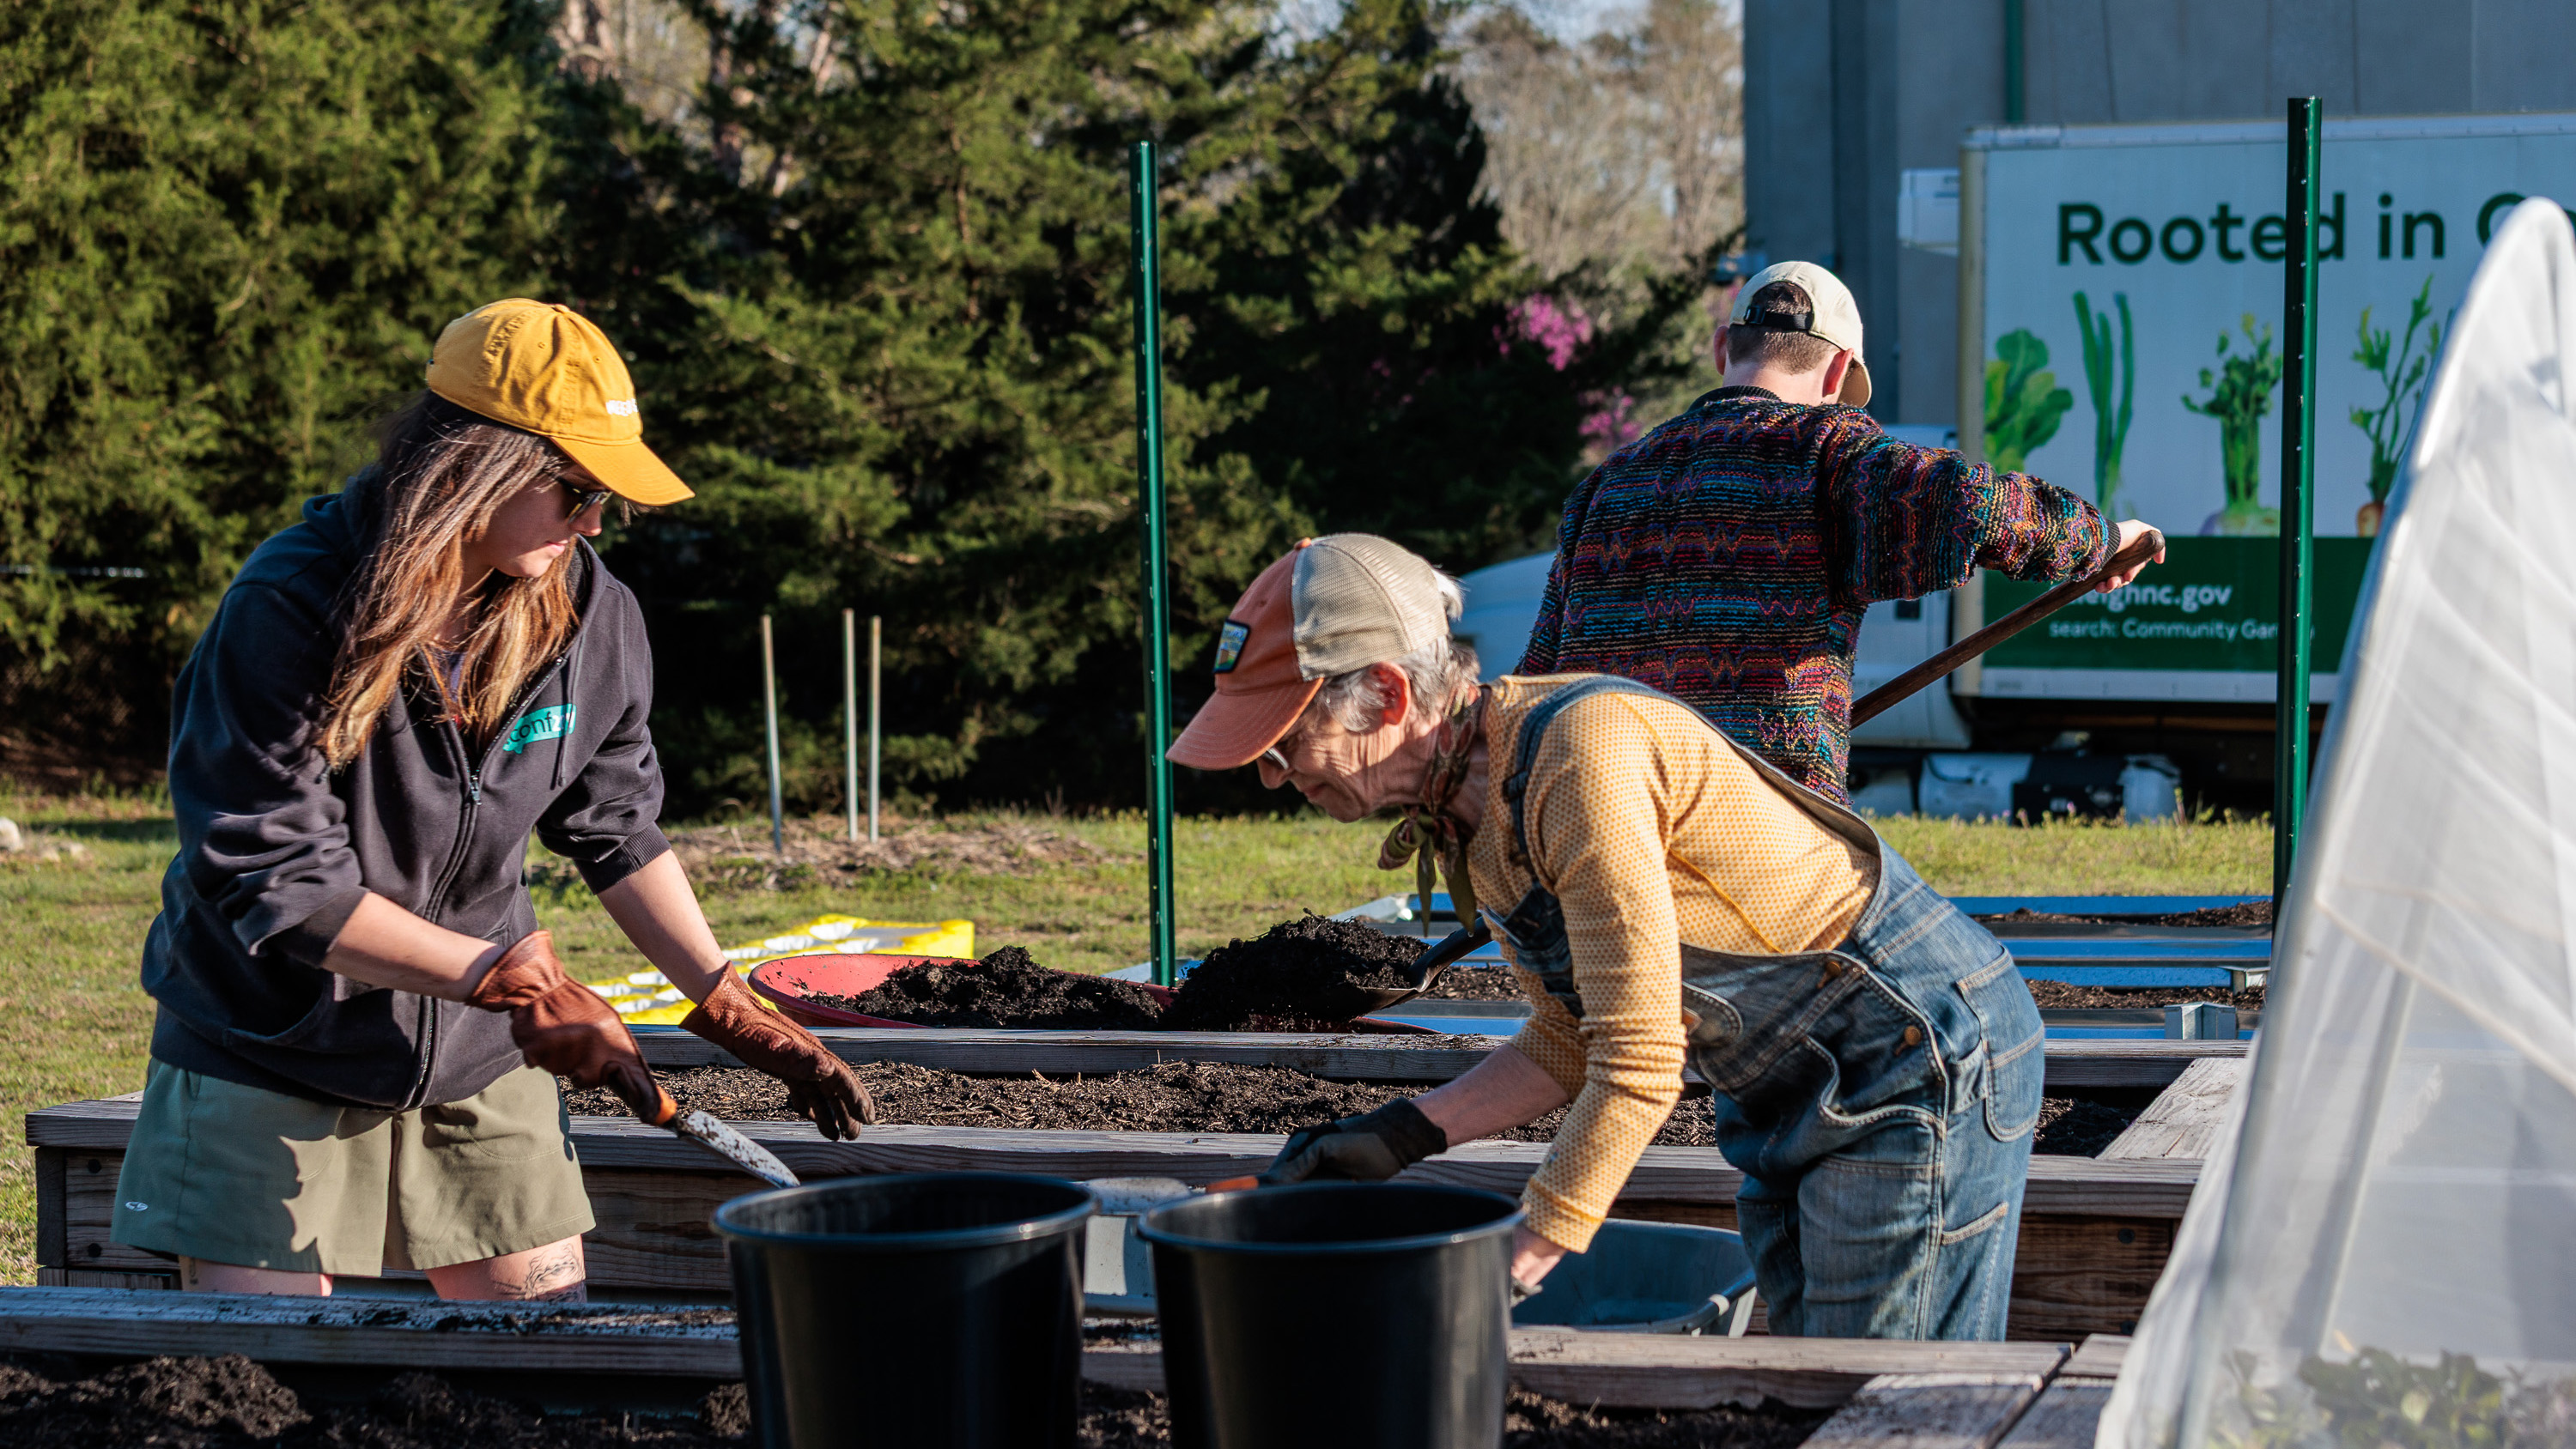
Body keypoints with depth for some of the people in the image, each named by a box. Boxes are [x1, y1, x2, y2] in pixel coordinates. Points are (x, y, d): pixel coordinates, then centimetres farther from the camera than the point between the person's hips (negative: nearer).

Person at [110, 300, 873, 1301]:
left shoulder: (590, 616, -5)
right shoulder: (290, 609, -21)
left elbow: (617, 831, 10)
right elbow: (277, 879, -22)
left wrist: (732, 1011, 2)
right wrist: (512, 980, -24)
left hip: (477, 1065, 4)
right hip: (273, 1058, -4)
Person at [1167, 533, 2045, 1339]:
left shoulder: (1580, 750, -27)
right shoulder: (1466, 816, 3)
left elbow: (1640, 1069, -28)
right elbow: (1569, 1046, 11)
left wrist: (1498, 1283, -25)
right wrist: (1398, 1136, -2)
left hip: (1923, 1063, -10)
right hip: (1790, 1097, 10)